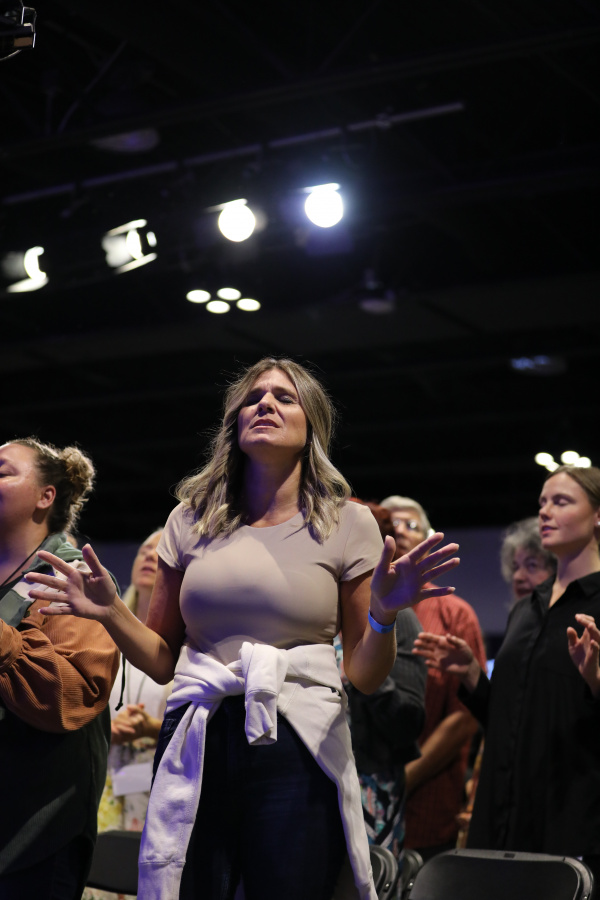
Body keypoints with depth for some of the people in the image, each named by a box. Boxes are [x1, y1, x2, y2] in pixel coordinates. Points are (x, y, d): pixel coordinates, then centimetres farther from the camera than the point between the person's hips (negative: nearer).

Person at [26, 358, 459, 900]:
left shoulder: (347, 524, 4)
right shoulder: (191, 520, 11)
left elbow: (367, 677, 4)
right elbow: (162, 662, 14)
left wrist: (383, 617, -16)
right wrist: (112, 614, -3)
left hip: (298, 748, -2)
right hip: (195, 746, 2)